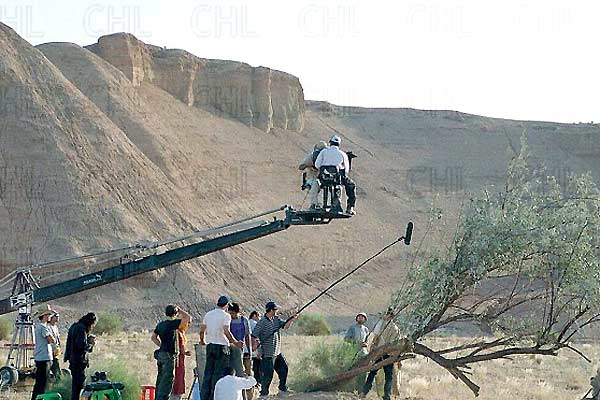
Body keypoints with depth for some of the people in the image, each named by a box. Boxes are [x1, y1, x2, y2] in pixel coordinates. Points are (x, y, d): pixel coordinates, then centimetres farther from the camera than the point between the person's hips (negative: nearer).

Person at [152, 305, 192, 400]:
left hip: (161, 354, 8)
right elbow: (188, 318, -15)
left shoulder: (160, 324, 10)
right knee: (167, 381, -6)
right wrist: (180, 310, 0)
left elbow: (153, 337, 22)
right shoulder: (173, 324, -14)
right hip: (169, 356, -8)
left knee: (160, 380, 14)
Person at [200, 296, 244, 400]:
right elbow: (226, 332, -19)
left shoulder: (208, 314, 9)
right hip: (221, 346, -6)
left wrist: (202, 341, 28)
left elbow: (202, 330, 11)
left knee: (208, 372, 10)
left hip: (210, 345, 6)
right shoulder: (225, 315, -9)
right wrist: (235, 342, -10)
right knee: (219, 373, -1)